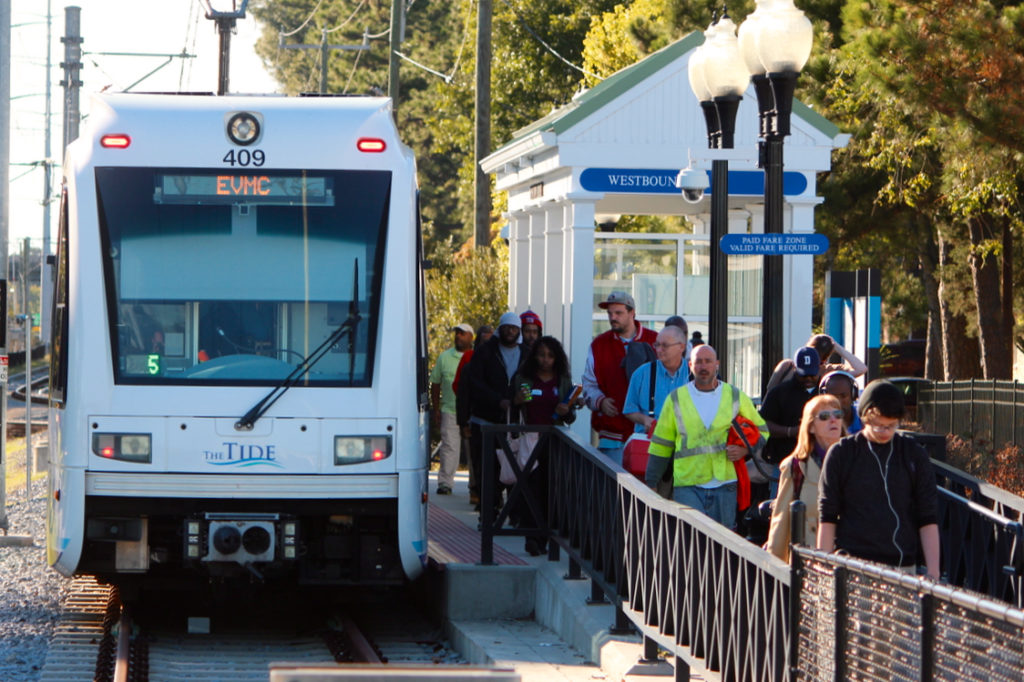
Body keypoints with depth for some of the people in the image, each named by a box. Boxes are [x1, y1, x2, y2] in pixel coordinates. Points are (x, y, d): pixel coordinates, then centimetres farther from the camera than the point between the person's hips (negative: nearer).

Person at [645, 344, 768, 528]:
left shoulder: (736, 397, 9)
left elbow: (761, 430, 18)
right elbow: (660, 446, 13)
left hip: (724, 484, 1)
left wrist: (745, 449, -2)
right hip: (688, 485, -1)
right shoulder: (676, 399, 8)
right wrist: (651, 484, 10)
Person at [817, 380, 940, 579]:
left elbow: (928, 519, 7)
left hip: (903, 567, 1)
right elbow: (827, 518, 4)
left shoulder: (914, 456, 8)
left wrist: (933, 574, 1)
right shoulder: (841, 454, 4)